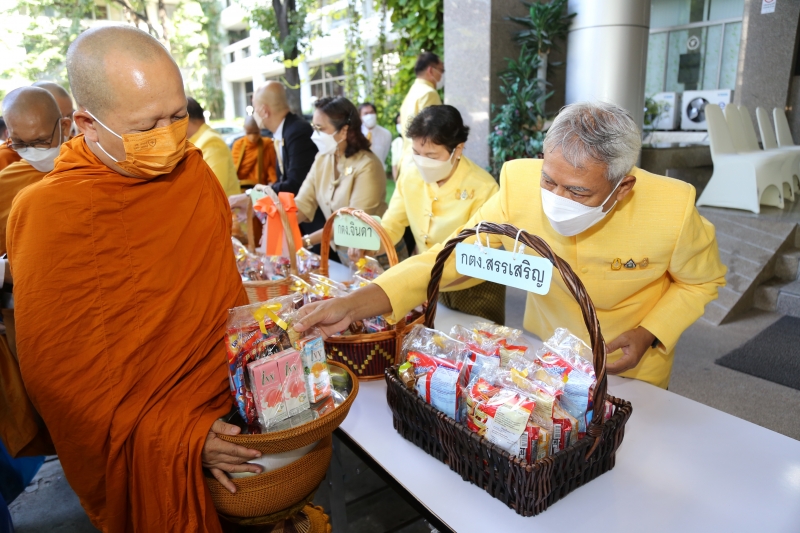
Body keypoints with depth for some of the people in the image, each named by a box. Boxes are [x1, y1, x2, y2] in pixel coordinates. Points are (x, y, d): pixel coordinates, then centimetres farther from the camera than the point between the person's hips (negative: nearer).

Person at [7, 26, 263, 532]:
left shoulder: (193, 171, -4)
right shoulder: (48, 214, -19)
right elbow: (58, 372, -16)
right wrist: (177, 437, -20)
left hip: (236, 400, 5)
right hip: (151, 452, -4)